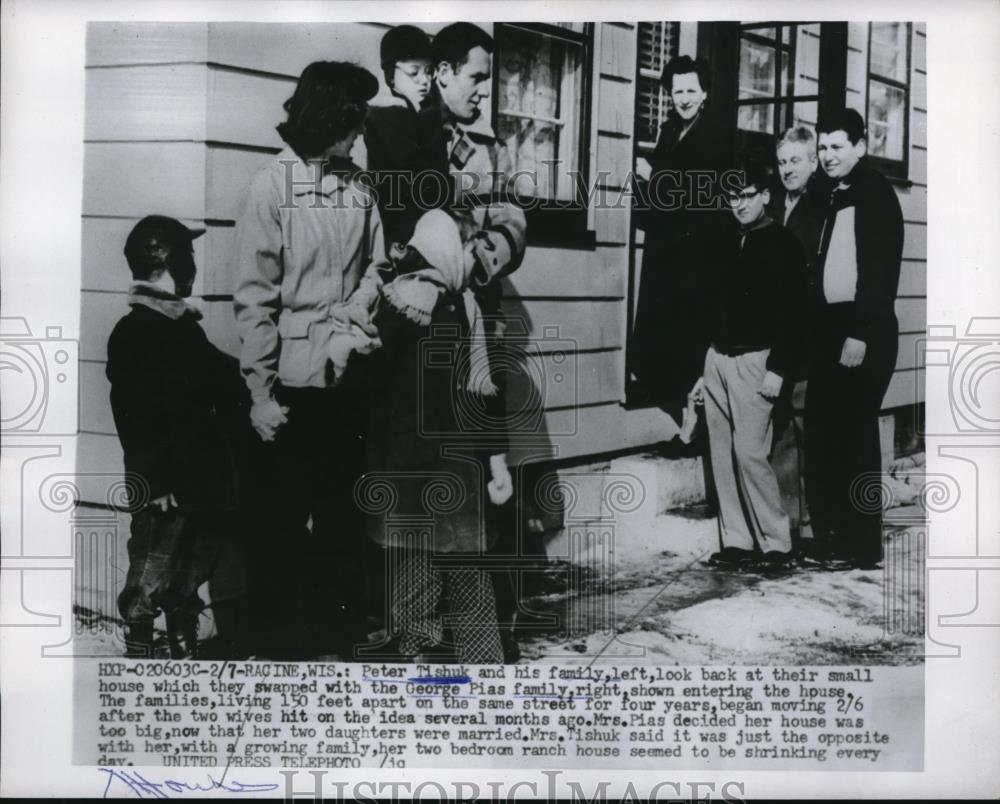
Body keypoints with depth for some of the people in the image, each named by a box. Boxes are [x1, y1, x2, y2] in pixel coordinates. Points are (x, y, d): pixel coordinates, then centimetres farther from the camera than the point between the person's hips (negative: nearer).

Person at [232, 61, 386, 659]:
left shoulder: (359, 185, 7)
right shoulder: (274, 184, -7)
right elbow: (254, 295, -9)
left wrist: (357, 309, -8)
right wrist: (260, 390, -12)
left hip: (349, 374, 4)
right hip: (294, 379, -4)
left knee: (343, 511, 12)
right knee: (287, 515, 5)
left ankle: (343, 632, 25)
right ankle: (282, 640, 18)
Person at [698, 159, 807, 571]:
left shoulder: (783, 244, -5)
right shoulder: (730, 244, 16)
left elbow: (793, 313, -11)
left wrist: (777, 370, -17)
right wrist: (704, 370, 15)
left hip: (755, 360, -7)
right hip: (717, 358, 7)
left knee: (749, 452, -12)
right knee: (722, 455, 5)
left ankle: (776, 543, 0)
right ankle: (736, 541, 12)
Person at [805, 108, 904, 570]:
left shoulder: (875, 194, -6)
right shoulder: (832, 198, 17)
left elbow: (880, 270, -14)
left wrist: (859, 336, -20)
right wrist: (815, 331, 7)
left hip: (863, 334, -7)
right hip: (829, 329, 8)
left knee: (856, 434, -3)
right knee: (821, 433, 7)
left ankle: (862, 547, 4)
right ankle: (828, 536, 14)